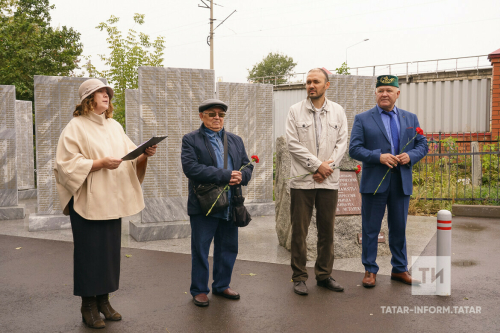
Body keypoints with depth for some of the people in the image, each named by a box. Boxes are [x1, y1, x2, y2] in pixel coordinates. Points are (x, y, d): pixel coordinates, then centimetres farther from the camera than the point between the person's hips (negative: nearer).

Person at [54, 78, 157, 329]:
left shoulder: (114, 126, 14)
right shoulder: (76, 127, -4)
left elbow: (132, 157, 12)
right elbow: (67, 164, -12)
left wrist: (145, 154, -9)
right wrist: (100, 163, -20)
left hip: (112, 202, 6)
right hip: (87, 202, -6)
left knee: (110, 250, 9)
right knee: (89, 252, 0)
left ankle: (103, 301, 23)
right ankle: (88, 306, 13)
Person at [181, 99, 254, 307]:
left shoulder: (235, 140, 16)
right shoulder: (191, 140, -1)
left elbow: (248, 166, 12)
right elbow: (191, 168, -16)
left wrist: (240, 176, -13)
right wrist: (225, 176, -20)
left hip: (230, 205, 5)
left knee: (228, 249, 13)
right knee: (200, 250, 5)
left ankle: (222, 285, 30)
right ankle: (199, 290, 20)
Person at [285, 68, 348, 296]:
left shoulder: (337, 111, 9)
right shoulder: (295, 111, 1)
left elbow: (342, 143, 5)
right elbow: (293, 144, -5)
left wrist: (328, 167, -9)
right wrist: (317, 165, -11)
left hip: (329, 181, 3)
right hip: (302, 180, -2)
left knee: (327, 230, 9)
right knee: (299, 230, 2)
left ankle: (324, 275, 23)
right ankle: (299, 277, 13)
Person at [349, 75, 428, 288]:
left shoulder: (410, 118, 13)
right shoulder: (362, 119, 2)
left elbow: (422, 144, 12)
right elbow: (354, 149, -5)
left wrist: (410, 156, -9)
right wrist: (379, 156, -18)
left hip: (402, 183, 3)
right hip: (374, 182, -3)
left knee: (399, 229, 13)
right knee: (370, 229, 4)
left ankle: (400, 269, 27)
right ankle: (370, 270, 18)